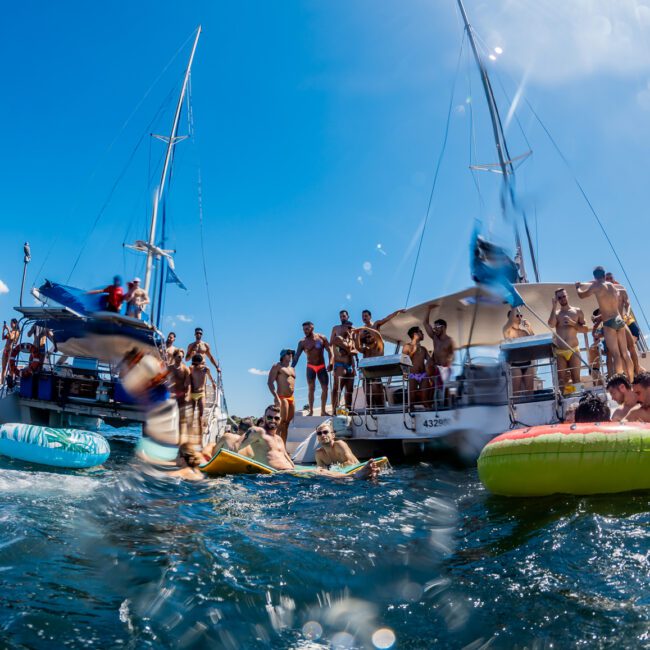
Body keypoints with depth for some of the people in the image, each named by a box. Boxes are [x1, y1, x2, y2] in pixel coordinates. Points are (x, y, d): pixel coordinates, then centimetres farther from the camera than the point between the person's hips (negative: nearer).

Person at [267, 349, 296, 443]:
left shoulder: (292, 369, 22)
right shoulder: (277, 366, -1)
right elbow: (270, 382, -10)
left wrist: (292, 398, 16)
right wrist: (276, 397, -20)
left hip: (291, 398, 7)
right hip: (282, 398, -7)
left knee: (287, 423, 5)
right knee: (282, 421, -14)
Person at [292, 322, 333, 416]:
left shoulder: (322, 338, -3)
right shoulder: (302, 342, -3)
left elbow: (330, 351, -4)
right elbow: (296, 356, -7)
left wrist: (330, 363, -17)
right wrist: (291, 368, -17)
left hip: (322, 366, 1)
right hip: (310, 367, -1)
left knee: (325, 388, -2)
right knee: (311, 389, -3)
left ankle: (323, 411, 8)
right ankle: (311, 411, 1)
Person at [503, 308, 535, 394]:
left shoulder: (525, 329, 12)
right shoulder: (508, 330, -2)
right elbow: (510, 321, -22)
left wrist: (528, 328, -3)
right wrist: (514, 307, -16)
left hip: (527, 363, 5)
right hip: (515, 364, -5)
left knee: (529, 390, 8)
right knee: (516, 391, -3)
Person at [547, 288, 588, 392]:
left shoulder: (577, 311, 9)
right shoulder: (555, 313, 9)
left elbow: (585, 329, 6)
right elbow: (551, 325, -13)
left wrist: (573, 323, -9)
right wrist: (554, 306, -9)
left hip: (573, 350, 0)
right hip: (559, 352, 1)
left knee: (576, 379, -3)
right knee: (561, 380, 1)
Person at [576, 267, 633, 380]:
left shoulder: (596, 286, -4)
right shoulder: (612, 285, 15)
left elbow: (581, 295, 9)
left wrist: (578, 287, 31)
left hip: (609, 323, -6)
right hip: (619, 320, 6)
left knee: (616, 355, -9)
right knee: (624, 353, 7)